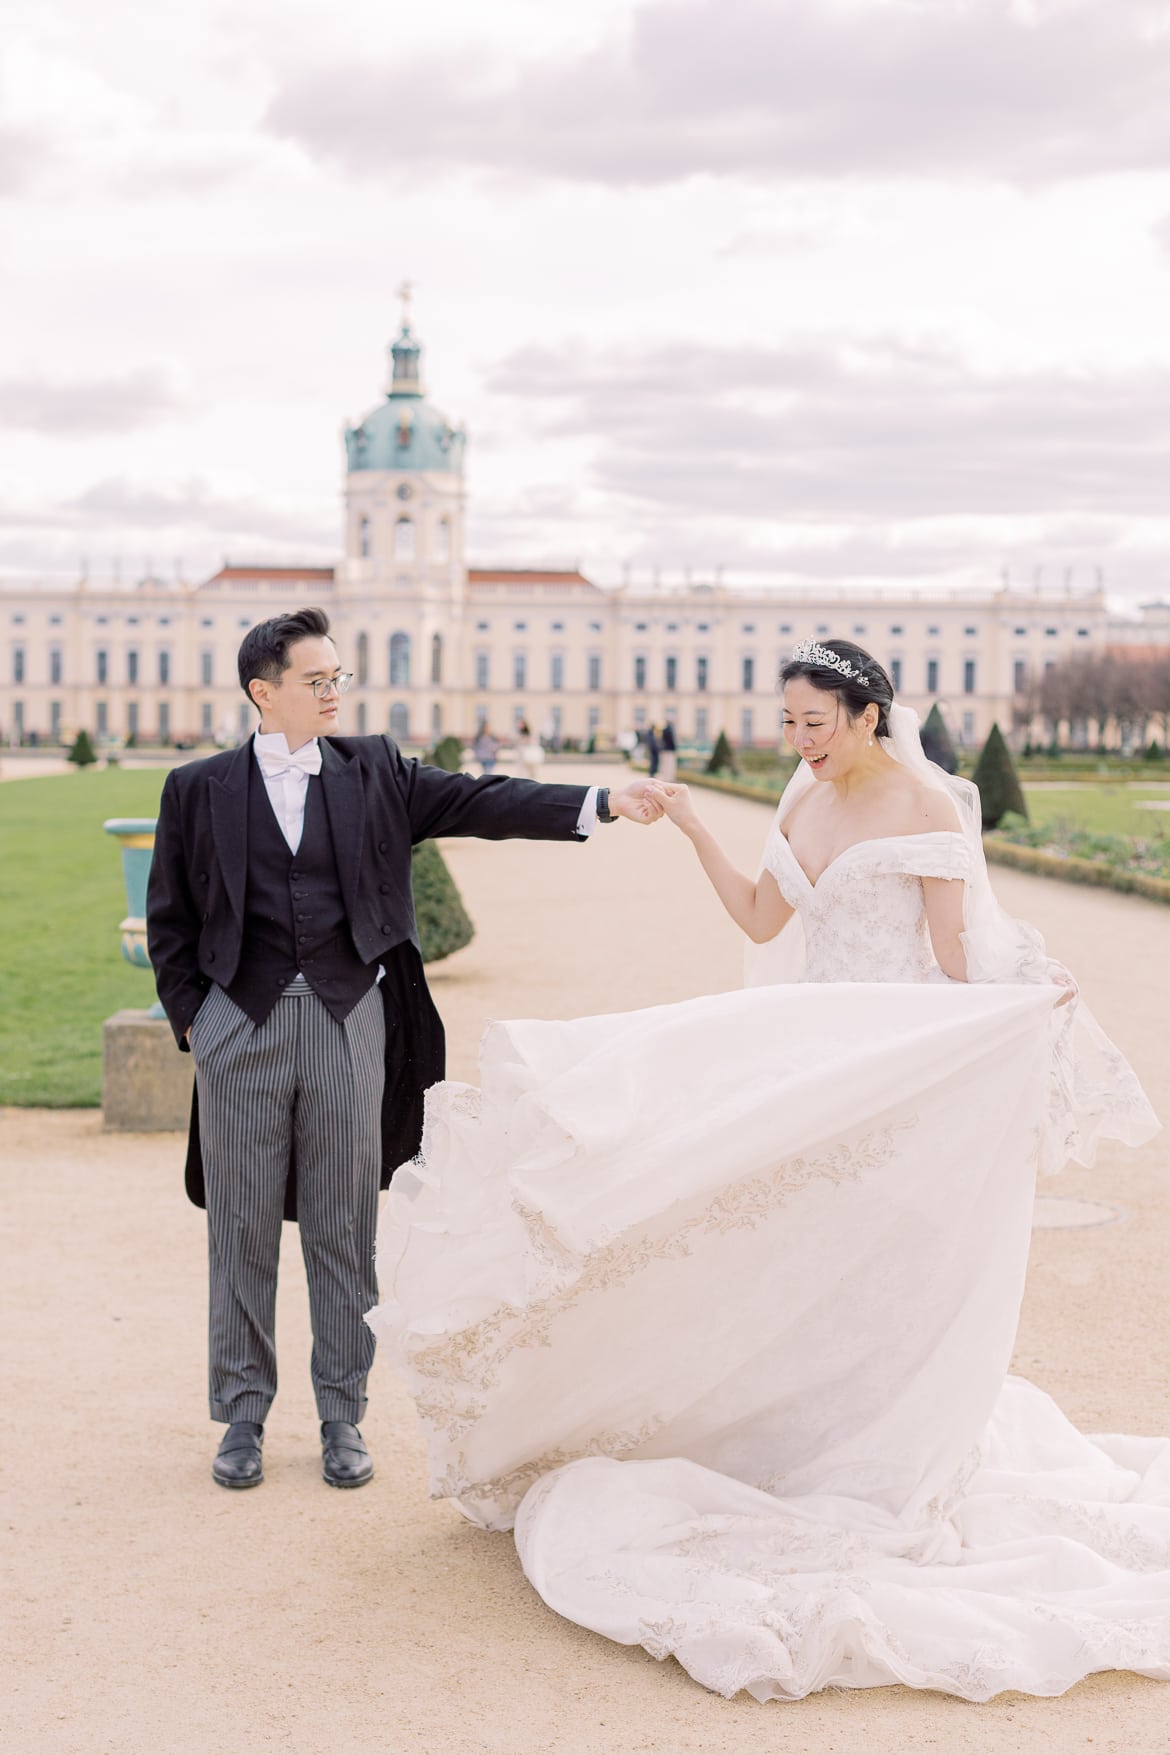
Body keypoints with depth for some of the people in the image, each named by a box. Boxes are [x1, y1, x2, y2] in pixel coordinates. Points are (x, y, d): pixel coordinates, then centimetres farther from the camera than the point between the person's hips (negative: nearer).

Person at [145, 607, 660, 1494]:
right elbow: (170, 919, 8)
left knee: (345, 1228, 7)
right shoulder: (199, 789, 4)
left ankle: (343, 1416, 19)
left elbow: (482, 802, -3)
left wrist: (600, 802, -15)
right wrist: (192, 1019, 0)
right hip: (241, 1024, 0)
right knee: (242, 1230, 7)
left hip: (348, 1020, 1)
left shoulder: (375, 771, 6)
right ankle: (244, 1415, 21)